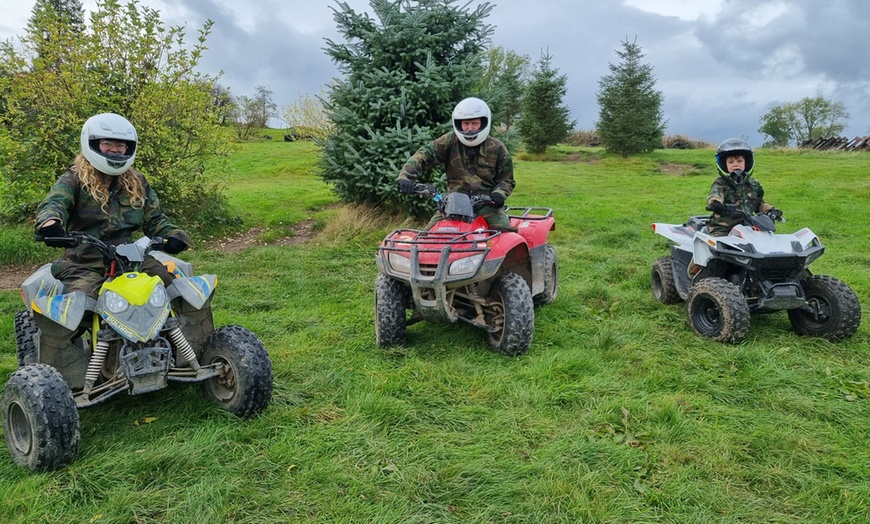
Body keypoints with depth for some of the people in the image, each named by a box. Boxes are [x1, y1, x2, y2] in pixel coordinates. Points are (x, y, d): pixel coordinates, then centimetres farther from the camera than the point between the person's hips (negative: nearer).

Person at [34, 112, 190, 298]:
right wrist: (50, 223, -39)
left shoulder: (137, 183, 16)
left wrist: (174, 235, -6)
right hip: (83, 265, -3)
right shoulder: (75, 180, 4)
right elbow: (53, 203, -14)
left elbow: (154, 218, 17)